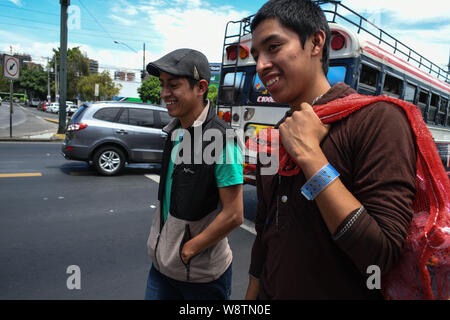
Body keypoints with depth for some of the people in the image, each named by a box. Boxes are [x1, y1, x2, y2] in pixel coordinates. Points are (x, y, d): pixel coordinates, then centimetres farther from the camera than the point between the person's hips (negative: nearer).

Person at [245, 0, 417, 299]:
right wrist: (252, 294, 12)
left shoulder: (378, 118, -18)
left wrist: (309, 154, -25)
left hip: (341, 291, -5)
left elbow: (382, 255, -24)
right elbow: (264, 235, 8)